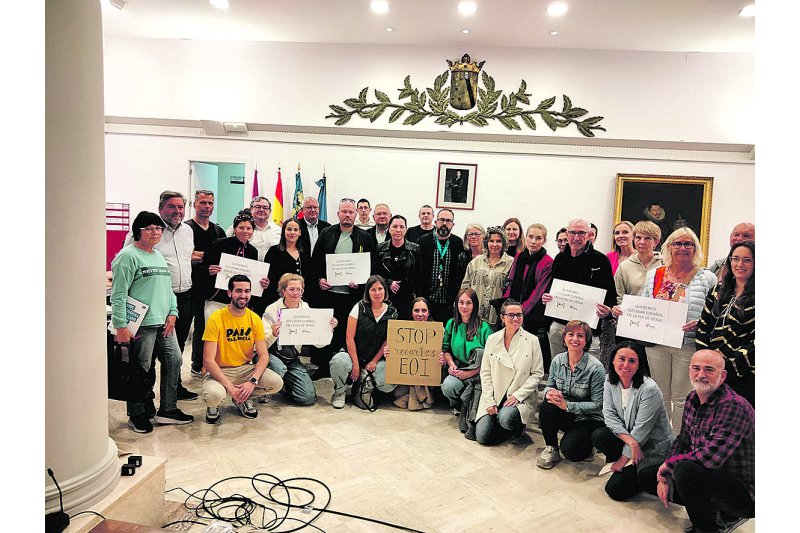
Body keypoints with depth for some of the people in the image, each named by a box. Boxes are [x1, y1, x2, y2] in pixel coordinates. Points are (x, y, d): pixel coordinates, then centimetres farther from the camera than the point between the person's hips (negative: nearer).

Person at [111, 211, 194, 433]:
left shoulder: (159, 256, 18)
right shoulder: (128, 256, -7)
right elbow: (118, 294, -12)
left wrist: (172, 313, 8)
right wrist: (121, 326, -17)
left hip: (164, 322, 8)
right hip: (142, 323, -8)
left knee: (174, 360, 9)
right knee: (141, 370, 1)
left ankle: (167, 409, 22)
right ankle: (137, 415, 18)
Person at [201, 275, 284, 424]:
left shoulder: (255, 319, -3)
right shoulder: (216, 319, -15)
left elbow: (264, 355, -5)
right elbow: (208, 360, -18)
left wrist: (253, 381, -22)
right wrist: (229, 386, -26)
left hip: (245, 368, 4)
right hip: (219, 370, -4)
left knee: (277, 383, -19)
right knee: (214, 395, -36)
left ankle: (243, 399, 10)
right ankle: (213, 405, 5)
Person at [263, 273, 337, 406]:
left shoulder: (306, 310, -2)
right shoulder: (272, 310, -11)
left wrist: (328, 329, -23)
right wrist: (273, 334, -38)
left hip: (293, 359, 3)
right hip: (273, 355, -2)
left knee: (309, 398, -10)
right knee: (279, 368, -37)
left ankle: (284, 384, 20)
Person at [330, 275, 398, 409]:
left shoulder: (392, 312, 2)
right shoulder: (360, 307, -4)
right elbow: (350, 337, -8)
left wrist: (374, 362, -4)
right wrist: (355, 364, -13)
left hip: (377, 358, 2)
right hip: (354, 354, -2)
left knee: (389, 384, -25)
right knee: (338, 361, -35)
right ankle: (340, 392, -3)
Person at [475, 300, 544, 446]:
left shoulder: (532, 340, -4)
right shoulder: (492, 339, 2)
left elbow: (537, 373, -3)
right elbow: (485, 372, 2)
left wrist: (518, 395, -13)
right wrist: (489, 401, -6)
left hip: (521, 398, -2)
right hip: (494, 397, 3)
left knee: (506, 417, -33)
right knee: (482, 437, -9)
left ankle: (519, 429, 3)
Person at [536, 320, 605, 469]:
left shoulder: (595, 368, -18)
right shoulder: (558, 360, -4)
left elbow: (598, 405, -17)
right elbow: (549, 386, 8)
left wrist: (567, 405, -25)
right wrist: (549, 392, -18)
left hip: (588, 419, -4)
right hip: (566, 417, 4)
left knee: (569, 449, -26)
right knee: (546, 406, -28)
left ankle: (586, 444, 12)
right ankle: (551, 448, -5)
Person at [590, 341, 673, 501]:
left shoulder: (649, 390, -26)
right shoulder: (610, 380, -7)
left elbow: (641, 430, -22)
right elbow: (609, 415, -10)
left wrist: (623, 459, -13)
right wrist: (631, 441, -25)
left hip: (653, 447, -6)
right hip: (627, 437, 6)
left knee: (615, 489, -13)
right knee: (598, 436, -24)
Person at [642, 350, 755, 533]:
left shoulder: (734, 407, -25)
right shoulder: (692, 398, 3)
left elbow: (710, 457, -33)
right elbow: (682, 440, 11)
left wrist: (668, 464, -17)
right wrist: (666, 476, -2)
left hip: (743, 494, -9)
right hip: (709, 476, 9)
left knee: (685, 469, -34)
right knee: (648, 476, 8)